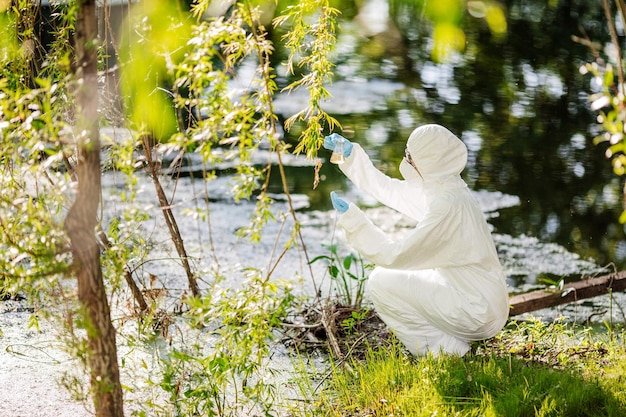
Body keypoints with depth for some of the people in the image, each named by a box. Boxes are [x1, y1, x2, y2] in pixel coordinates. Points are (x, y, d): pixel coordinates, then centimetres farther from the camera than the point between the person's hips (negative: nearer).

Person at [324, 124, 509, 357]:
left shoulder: (447, 204, -25)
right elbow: (387, 190, 15)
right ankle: (451, 340, 15)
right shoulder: (440, 186, 3)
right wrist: (350, 154, 10)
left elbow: (395, 255, -22)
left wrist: (352, 218, -15)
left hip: (478, 313, -9)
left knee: (381, 283, -8)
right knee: (388, 275, 16)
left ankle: (443, 351, 0)